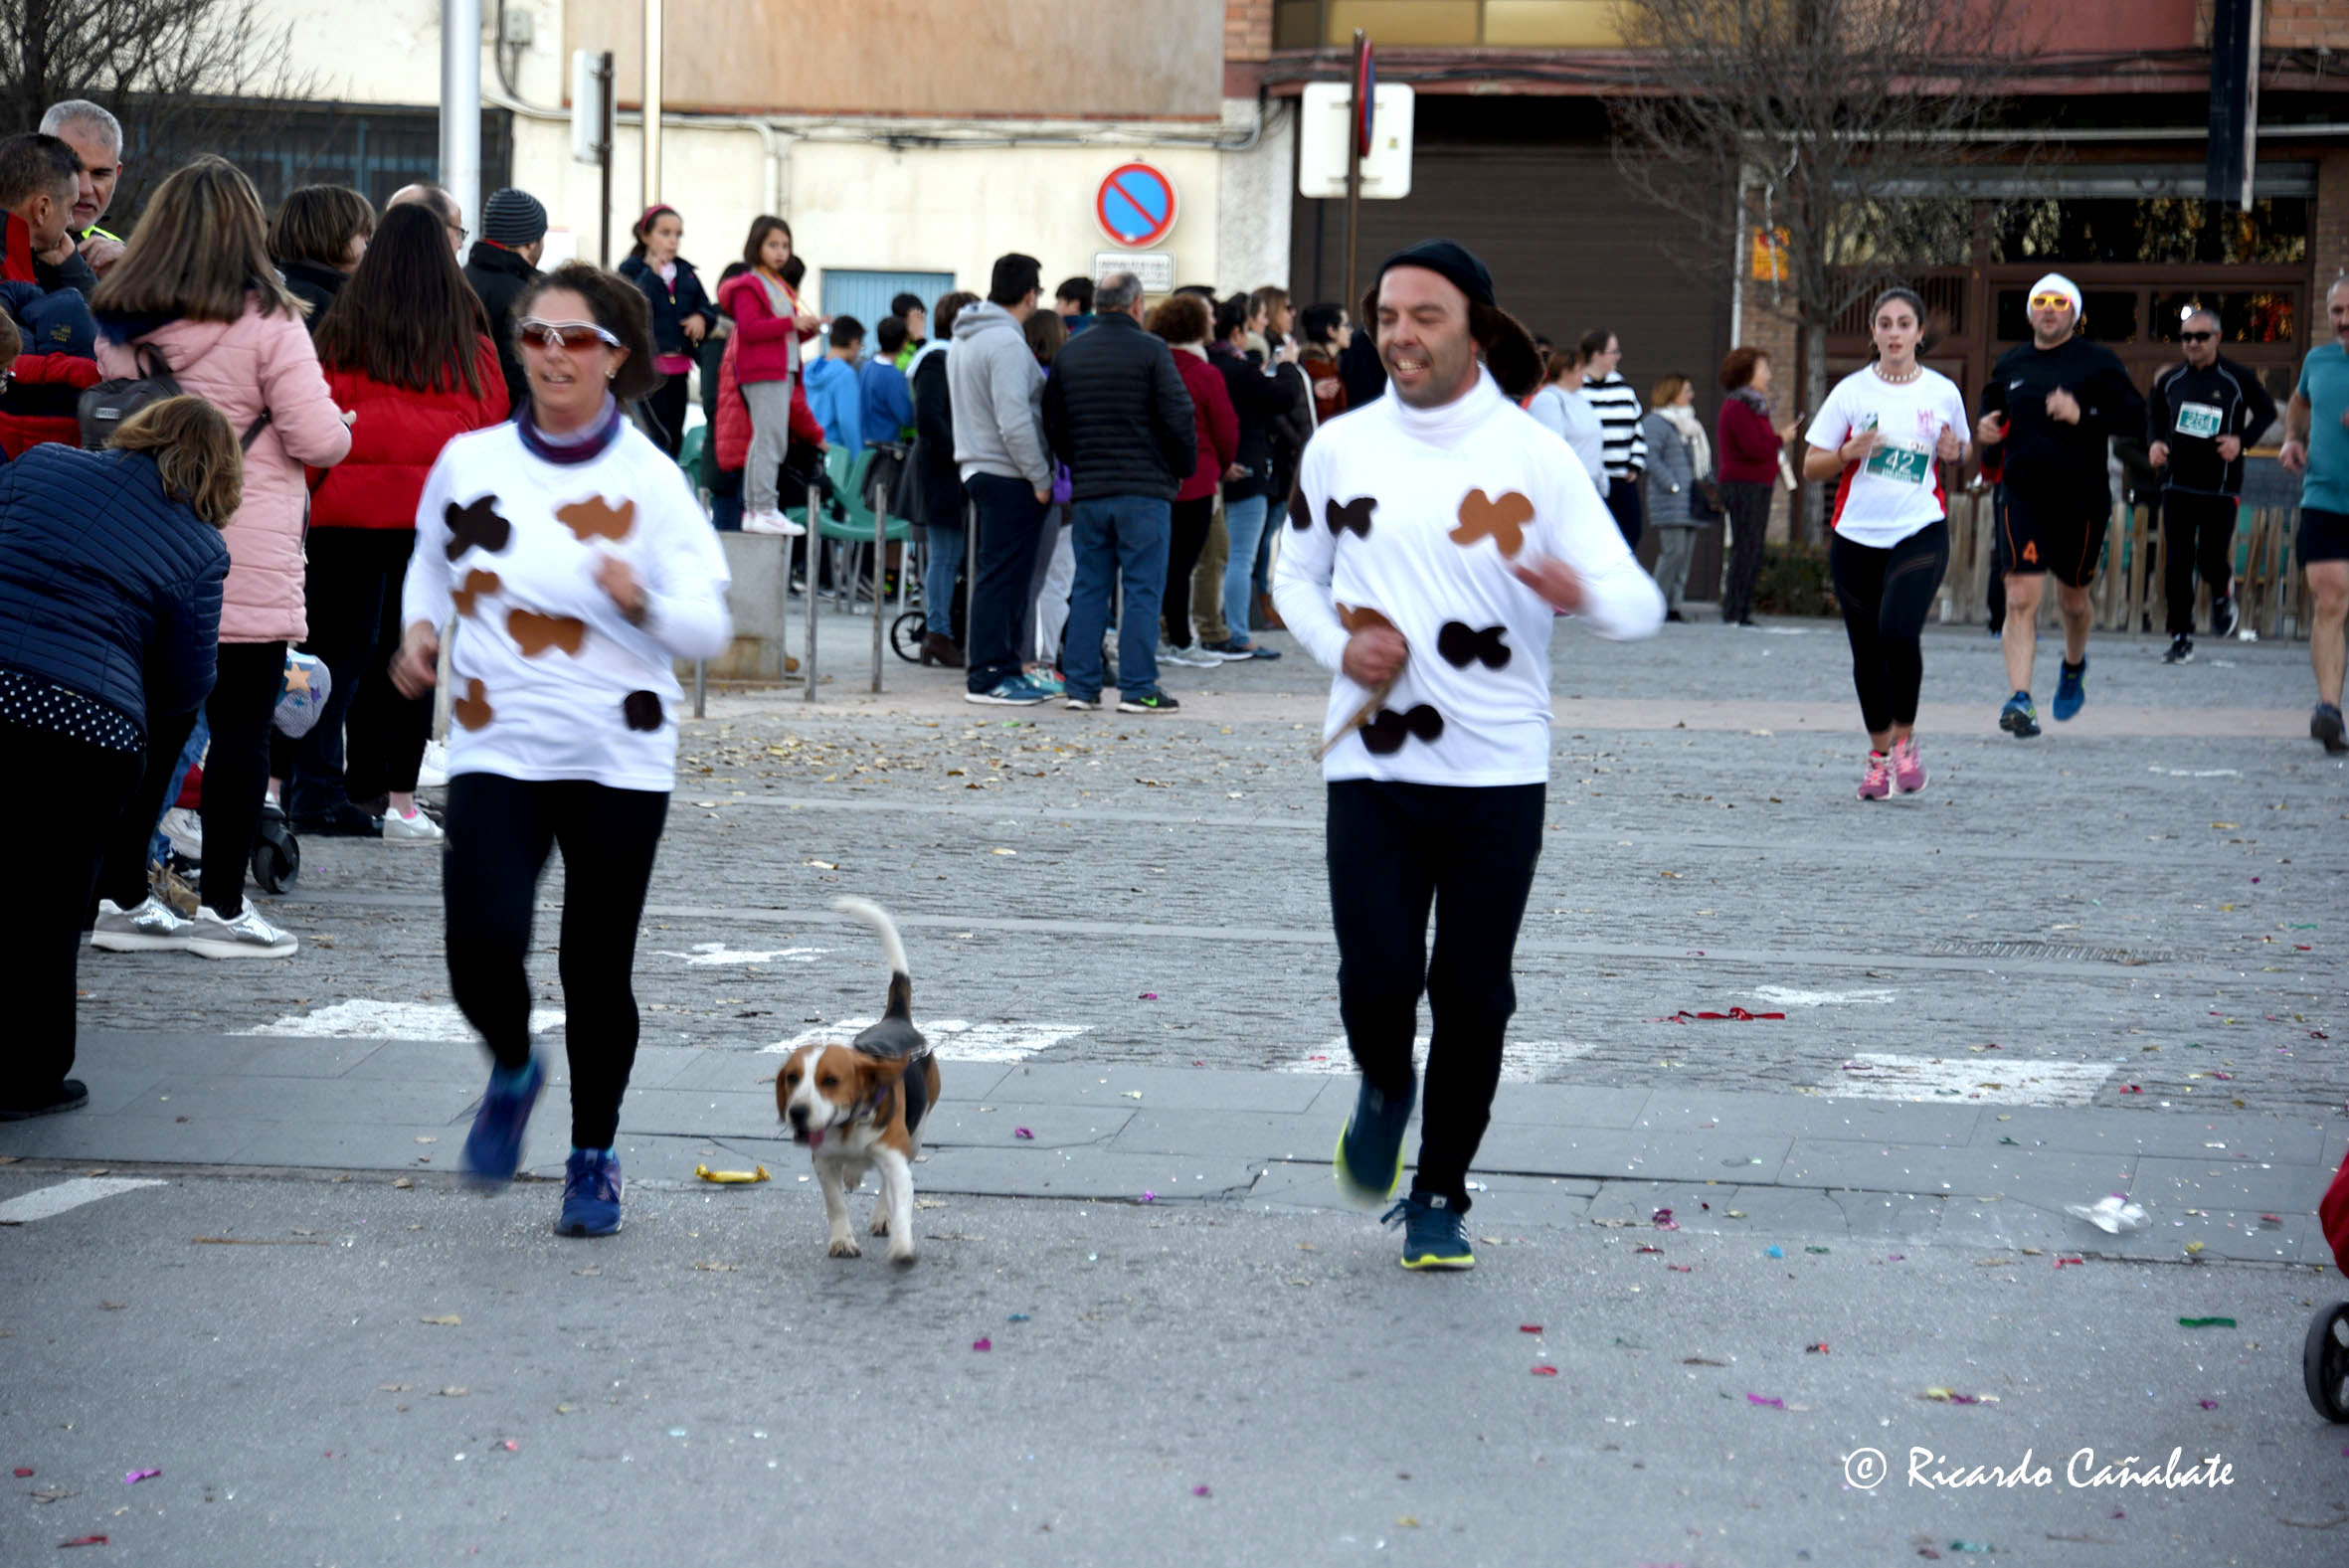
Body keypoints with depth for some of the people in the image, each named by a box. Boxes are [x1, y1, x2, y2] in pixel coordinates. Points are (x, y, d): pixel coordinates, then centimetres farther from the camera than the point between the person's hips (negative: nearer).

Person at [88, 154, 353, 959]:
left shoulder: (117, 326, 4)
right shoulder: (266, 324, -11)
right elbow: (319, 438, -12)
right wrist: (341, 426, 9)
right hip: (248, 566, -5)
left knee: (153, 726, 13)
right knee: (241, 731, 3)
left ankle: (117, 894, 15)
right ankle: (222, 907, 5)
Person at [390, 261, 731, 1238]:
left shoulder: (651, 481, -4)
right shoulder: (469, 461, 2)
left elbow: (710, 631, -5)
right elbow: (429, 561, 21)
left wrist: (641, 600, -25)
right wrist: (419, 626, 2)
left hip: (619, 757, -1)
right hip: (498, 749, 1)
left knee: (597, 971, 3)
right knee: (483, 947, -16)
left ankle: (594, 1156, 25)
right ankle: (512, 1072, 18)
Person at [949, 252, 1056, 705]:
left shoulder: (964, 341, 16)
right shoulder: (1006, 343, -16)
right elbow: (1014, 421, -22)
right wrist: (1040, 477, -16)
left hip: (979, 468, 10)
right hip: (1009, 476, -10)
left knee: (1003, 576, 14)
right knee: (1002, 574, -7)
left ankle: (1004, 668, 18)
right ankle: (988, 676, -6)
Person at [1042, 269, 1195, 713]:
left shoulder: (1069, 354, 8)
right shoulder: (1151, 351, -7)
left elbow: (1053, 426, 11)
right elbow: (1178, 419, -9)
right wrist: (1183, 469, 6)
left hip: (1087, 493, 5)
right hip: (1145, 491, -5)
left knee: (1088, 589, 10)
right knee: (1142, 590, -1)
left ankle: (1081, 685, 8)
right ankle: (1137, 689, -3)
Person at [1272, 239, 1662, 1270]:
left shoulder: (1536, 457, -3)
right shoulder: (1341, 448, 4)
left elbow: (1641, 604, -5)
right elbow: (1296, 576, 18)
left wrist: (1584, 595, -29)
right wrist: (1338, 646, -4)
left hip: (1500, 770, -1)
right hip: (1373, 763, 1)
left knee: (1474, 995, 2)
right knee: (1377, 980, -10)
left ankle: (1440, 1195, 21)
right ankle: (1384, 1089, 26)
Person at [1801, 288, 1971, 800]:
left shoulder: (1943, 392, 5)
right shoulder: (1851, 392, 3)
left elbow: (1960, 455, 20)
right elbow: (1811, 466, 5)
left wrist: (1953, 453, -3)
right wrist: (1850, 452, -14)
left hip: (1921, 532, -1)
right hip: (1856, 536, 1)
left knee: (1899, 631, -22)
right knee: (1867, 650, 6)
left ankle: (1904, 741, -2)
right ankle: (1878, 755, 23)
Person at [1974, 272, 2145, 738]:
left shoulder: (2097, 362, -1)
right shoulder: (2010, 364, 10)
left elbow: (2135, 417, -7)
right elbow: (1991, 411, 25)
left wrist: (2083, 416, -21)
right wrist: (1985, 433, 2)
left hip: (2081, 499, -1)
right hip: (2023, 495, 1)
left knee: (2073, 598, 14)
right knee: (2021, 597, -13)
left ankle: (2074, 665, 45)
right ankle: (2019, 700, -17)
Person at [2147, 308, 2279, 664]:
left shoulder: (2237, 379, -3)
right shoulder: (2170, 380, 5)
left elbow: (2267, 411, 6)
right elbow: (2153, 413, 21)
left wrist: (2242, 440, -9)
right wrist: (2154, 442, 1)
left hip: (2221, 489, -2)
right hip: (2177, 486, 2)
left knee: (2212, 561, -5)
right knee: (2177, 564, -3)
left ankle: (2222, 596, 31)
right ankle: (2181, 637, 6)